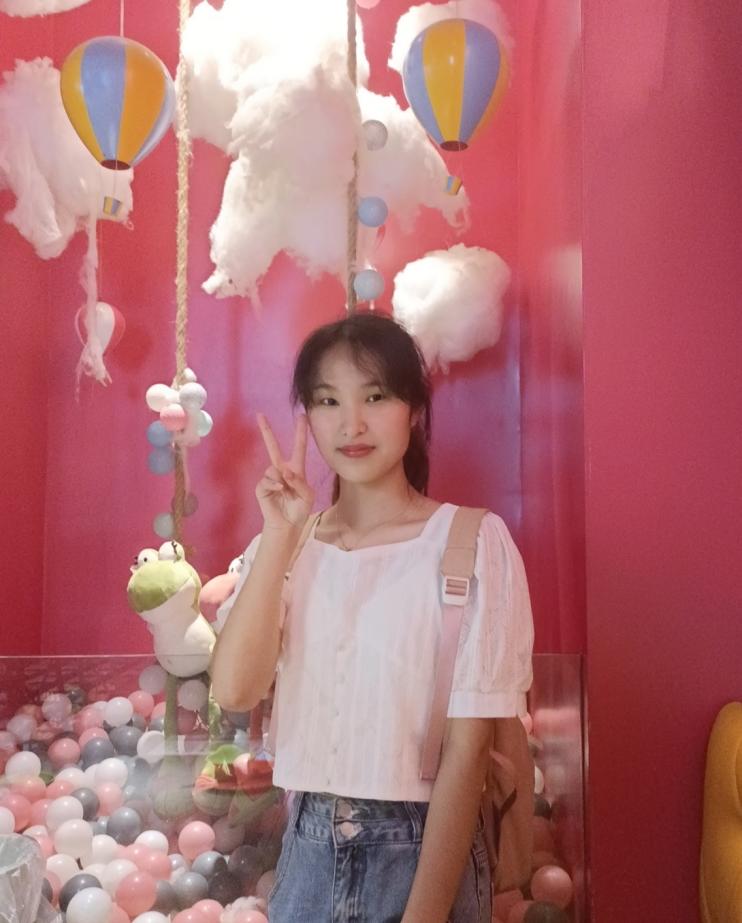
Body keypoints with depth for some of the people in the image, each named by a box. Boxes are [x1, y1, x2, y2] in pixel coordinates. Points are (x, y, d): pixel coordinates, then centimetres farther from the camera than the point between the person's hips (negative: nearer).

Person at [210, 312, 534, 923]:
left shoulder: (472, 541, -12)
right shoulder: (282, 545, 1)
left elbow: (468, 747, -14)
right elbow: (233, 690, -12)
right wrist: (280, 535, -17)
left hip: (420, 849, -4)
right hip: (308, 848, 4)